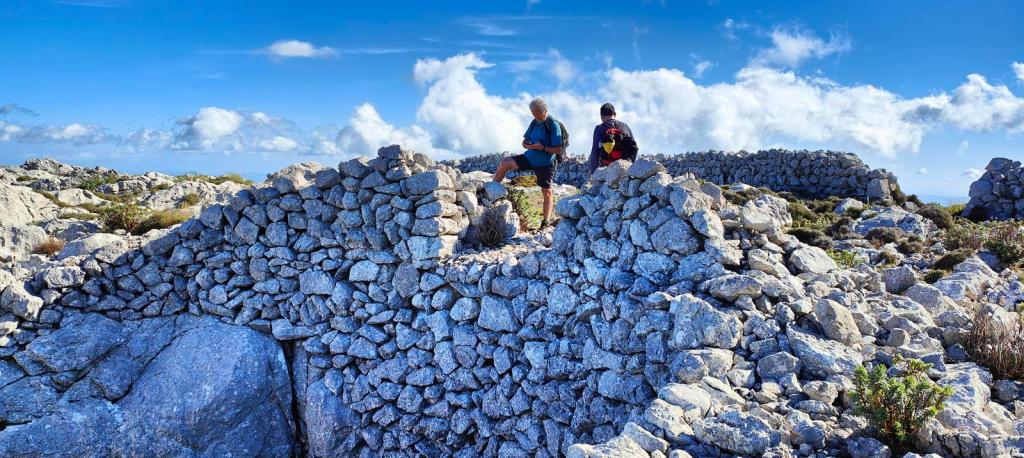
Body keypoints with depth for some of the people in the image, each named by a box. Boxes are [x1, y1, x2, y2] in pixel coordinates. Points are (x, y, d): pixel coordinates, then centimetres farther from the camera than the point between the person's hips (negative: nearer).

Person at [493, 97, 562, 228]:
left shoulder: (553, 125, -15)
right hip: (530, 157, 6)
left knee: (546, 192, -2)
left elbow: (558, 149, -18)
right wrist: (527, 145, -13)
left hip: (545, 163, -6)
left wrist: (542, 147, -28)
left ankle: (546, 222, 3)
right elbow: (524, 141, 10)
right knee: (504, 163, -7)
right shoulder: (534, 123, 4)